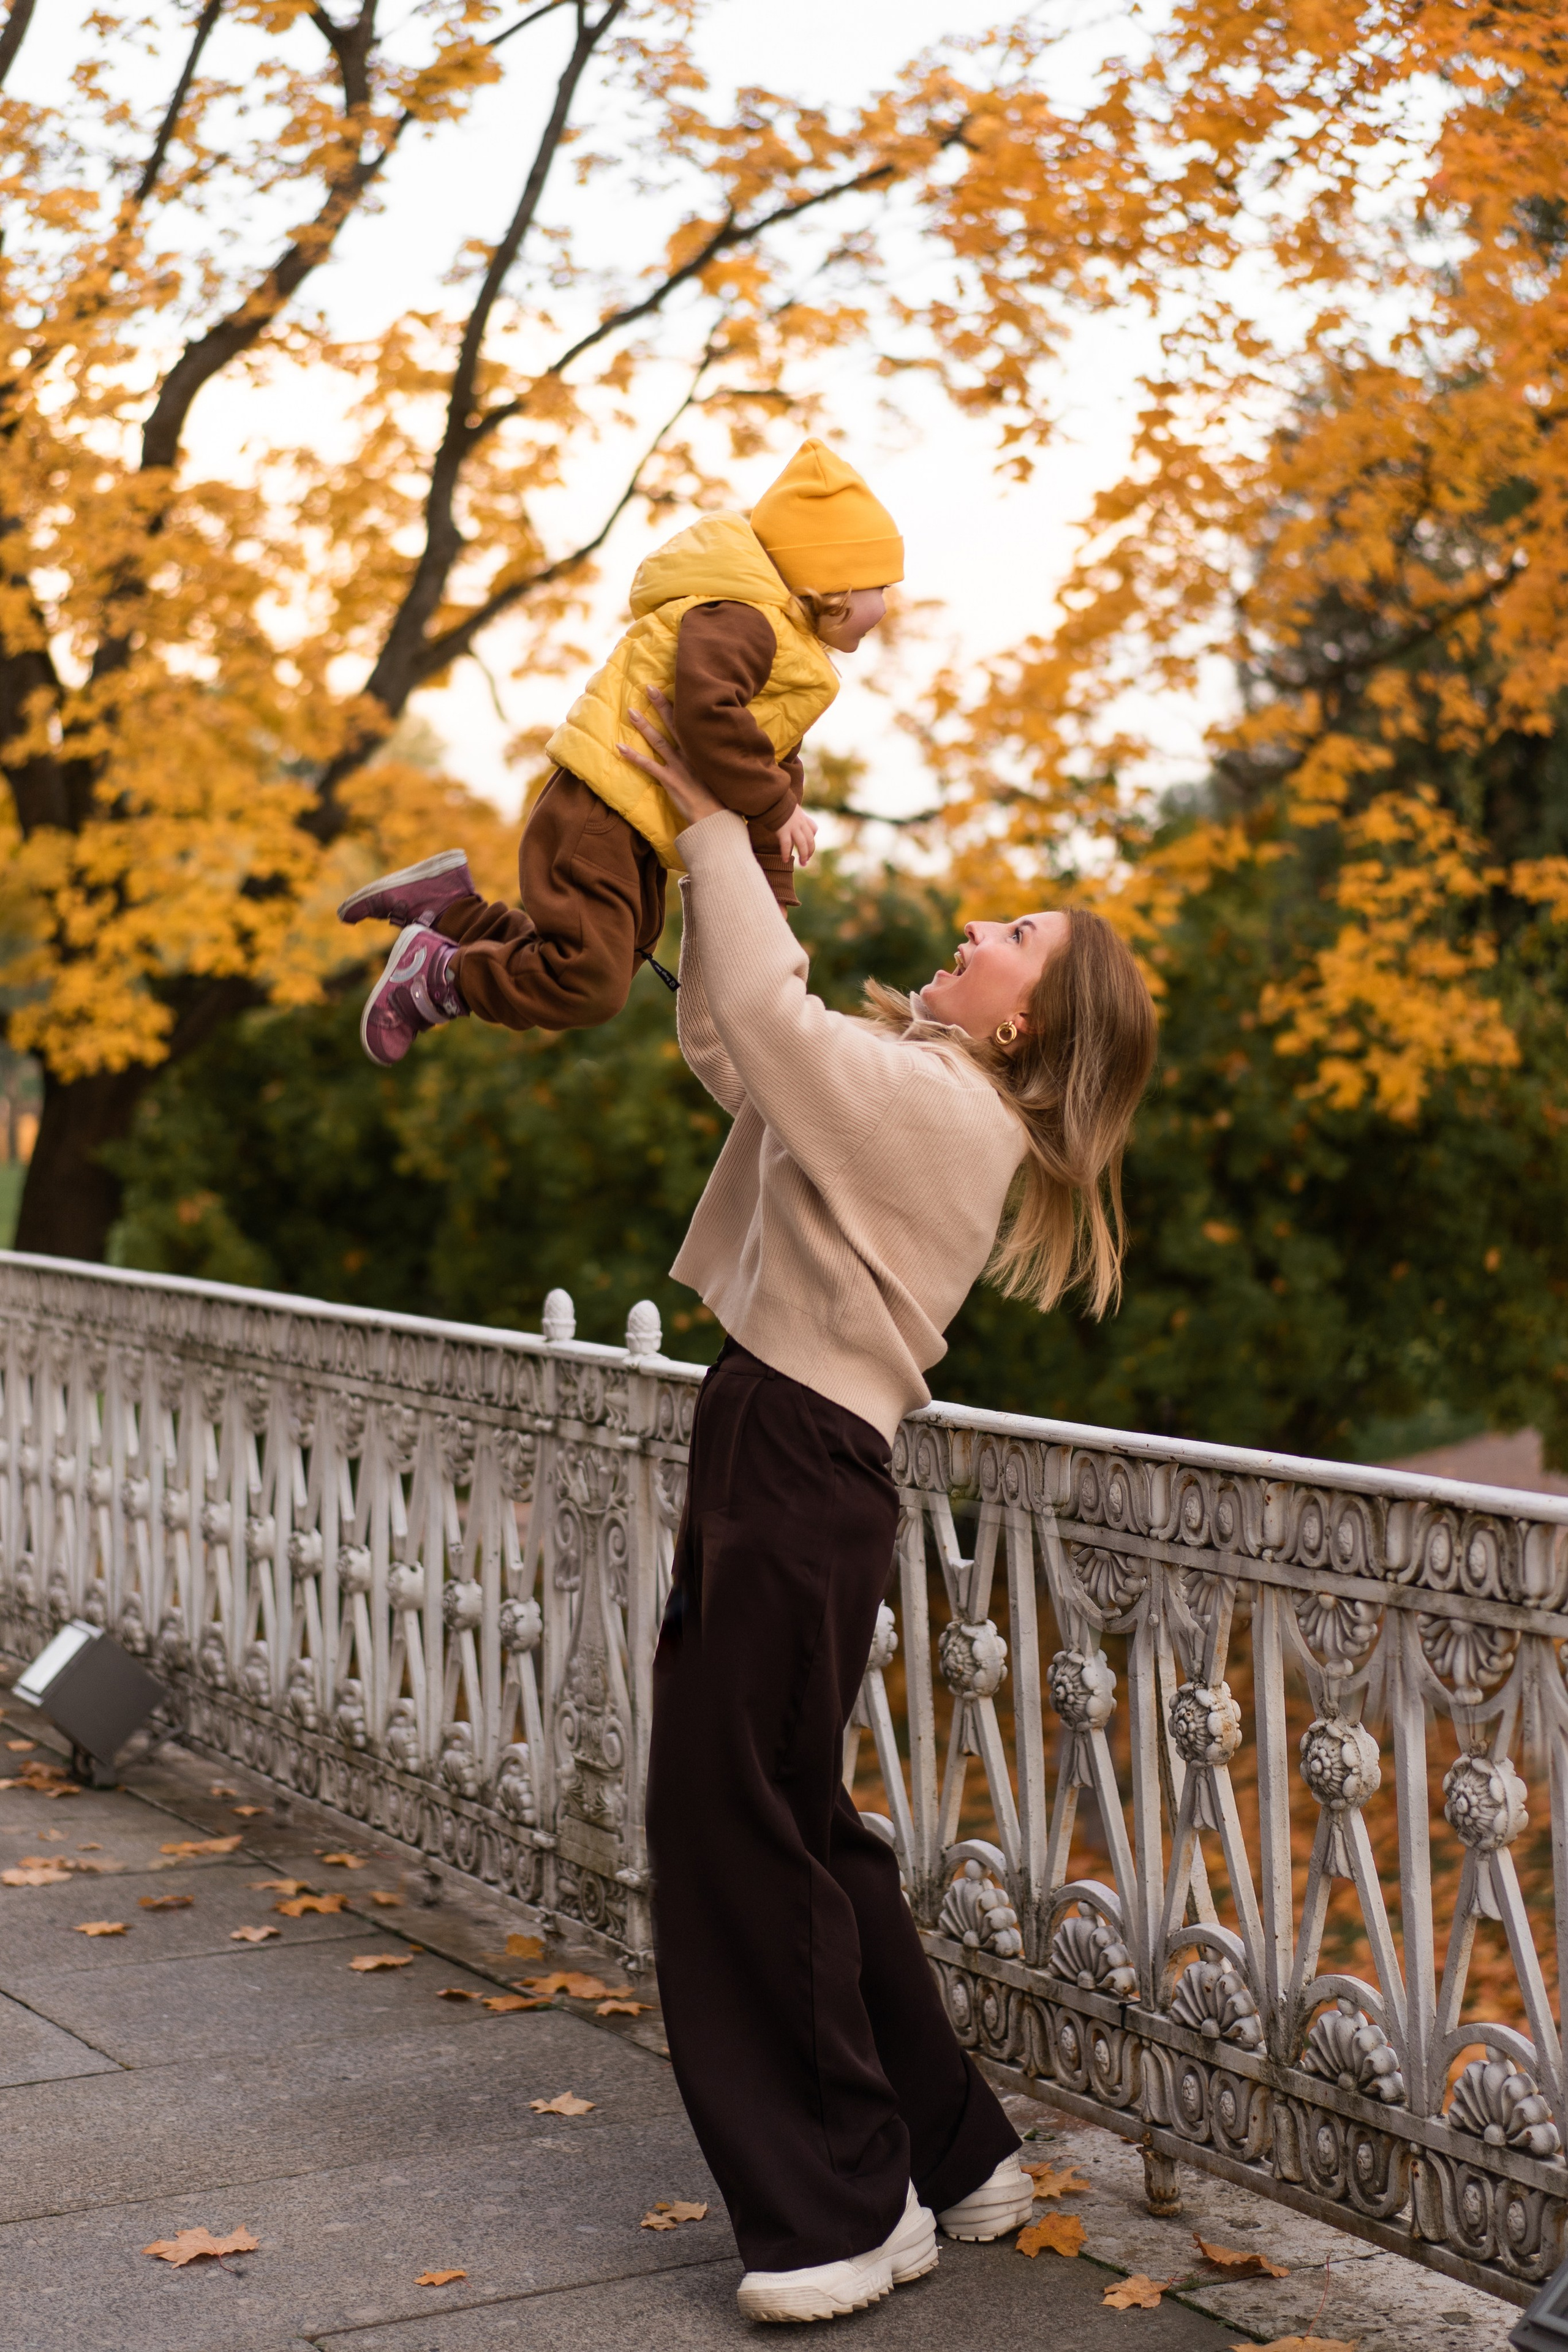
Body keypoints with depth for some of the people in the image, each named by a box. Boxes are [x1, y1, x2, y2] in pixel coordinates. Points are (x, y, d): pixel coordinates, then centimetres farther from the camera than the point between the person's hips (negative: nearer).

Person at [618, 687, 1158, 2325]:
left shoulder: (940, 1103, -12)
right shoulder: (917, 1094, 17)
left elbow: (765, 1016, -21)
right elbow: (728, 1043, 23)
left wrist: (713, 826, -10)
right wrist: (716, 875, 13)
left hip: (800, 1481, -10)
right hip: (776, 1461, 10)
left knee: (733, 1827, -4)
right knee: (786, 1828, 16)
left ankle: (846, 2214, 6)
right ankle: (949, 2157, 26)